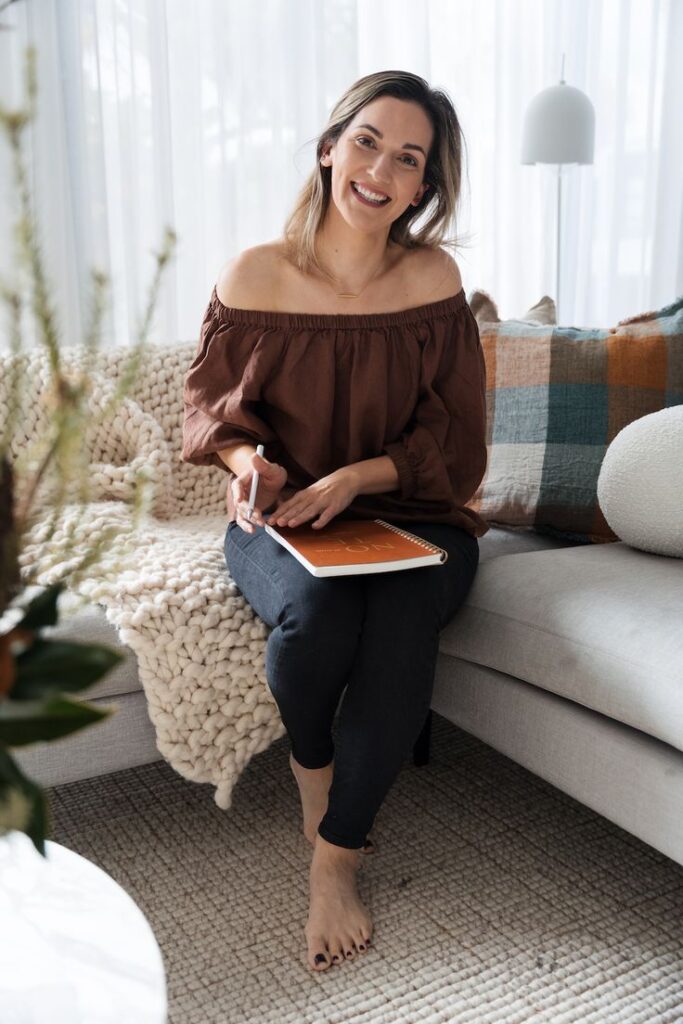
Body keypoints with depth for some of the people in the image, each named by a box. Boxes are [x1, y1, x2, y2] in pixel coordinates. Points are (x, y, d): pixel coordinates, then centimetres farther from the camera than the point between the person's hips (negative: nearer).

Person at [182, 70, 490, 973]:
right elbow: (209, 401, 9)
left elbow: (454, 440, -1)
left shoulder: (433, 280, -3)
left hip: (411, 517, 1)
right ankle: (314, 788, 2)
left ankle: (337, 858, -11)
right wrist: (245, 457, -13)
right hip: (280, 520, 0)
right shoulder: (254, 276, -3)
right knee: (317, 611, -33)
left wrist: (357, 476, -18)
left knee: (401, 619, -32)